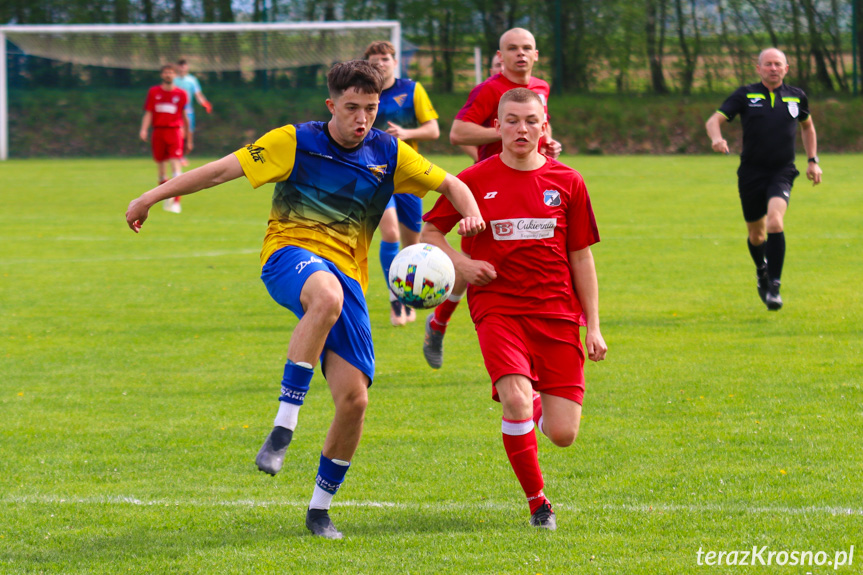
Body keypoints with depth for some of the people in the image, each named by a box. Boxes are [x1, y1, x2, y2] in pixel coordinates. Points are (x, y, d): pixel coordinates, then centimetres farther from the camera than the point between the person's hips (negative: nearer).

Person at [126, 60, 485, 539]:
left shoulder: (388, 154, 7)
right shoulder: (295, 142, -1)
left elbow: (450, 184, 16)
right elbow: (223, 169, 1)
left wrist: (471, 213, -6)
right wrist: (153, 196, 0)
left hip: (346, 276, 4)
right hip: (289, 255, -4)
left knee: (354, 398, -8)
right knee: (327, 297, -43)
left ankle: (320, 508, 14)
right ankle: (284, 425, -38)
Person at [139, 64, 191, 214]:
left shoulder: (181, 94, 7)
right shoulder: (154, 92, 8)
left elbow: (184, 117, 12)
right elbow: (148, 113, 4)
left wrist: (189, 140, 15)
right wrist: (144, 129, -14)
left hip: (174, 131, -2)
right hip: (158, 132, 2)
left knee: (176, 165, -15)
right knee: (161, 168, 6)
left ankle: (176, 202, -19)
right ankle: (166, 200, 23)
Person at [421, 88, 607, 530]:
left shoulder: (567, 182, 5)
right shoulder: (475, 181, 2)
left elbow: (581, 257, 10)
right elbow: (431, 231, 13)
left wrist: (593, 326, 6)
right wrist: (461, 263, -7)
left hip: (557, 311, 1)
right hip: (498, 307, -1)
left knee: (563, 434, -6)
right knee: (516, 400, -26)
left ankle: (540, 402, 32)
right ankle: (537, 502, -6)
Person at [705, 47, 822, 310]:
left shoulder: (797, 97, 7)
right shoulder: (746, 95, 0)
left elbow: (807, 125, 26)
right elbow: (714, 120, -4)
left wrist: (813, 161, 19)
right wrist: (717, 138, -27)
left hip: (782, 172, -1)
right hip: (751, 173, 1)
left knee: (775, 221, -25)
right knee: (756, 234, 11)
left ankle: (774, 287, -22)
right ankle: (762, 271, 44)